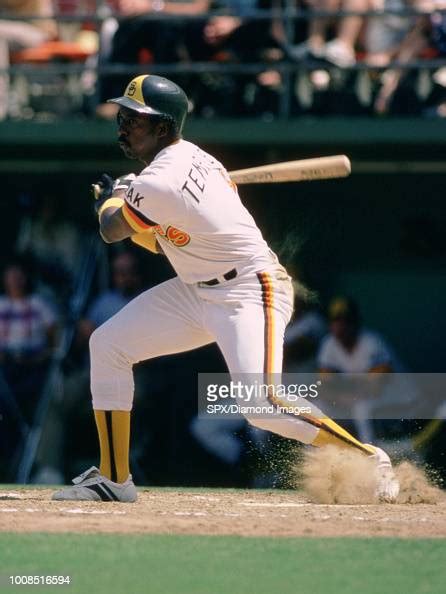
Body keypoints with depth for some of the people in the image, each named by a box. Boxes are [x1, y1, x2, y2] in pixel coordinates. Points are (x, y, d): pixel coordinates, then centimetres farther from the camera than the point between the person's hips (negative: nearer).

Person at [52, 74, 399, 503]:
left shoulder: (159, 184, -24)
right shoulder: (186, 156, 6)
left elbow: (111, 230, -5)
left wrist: (111, 199, 15)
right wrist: (127, 204, 8)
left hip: (249, 292, -11)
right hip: (197, 291, 11)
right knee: (107, 345, 5)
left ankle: (369, 458, -8)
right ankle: (114, 479, 11)